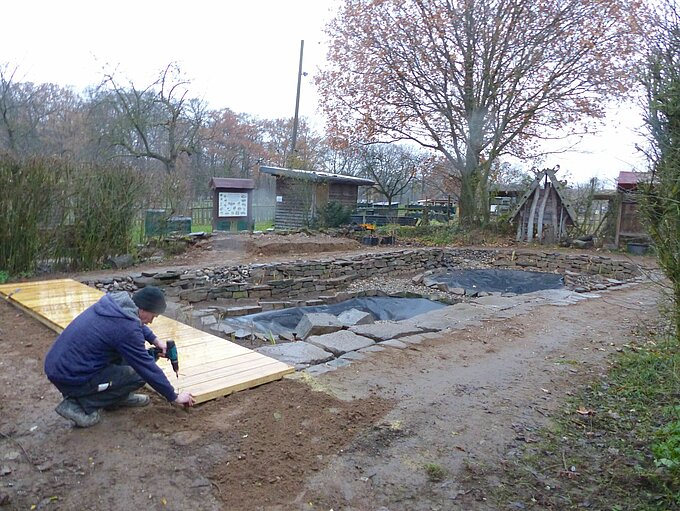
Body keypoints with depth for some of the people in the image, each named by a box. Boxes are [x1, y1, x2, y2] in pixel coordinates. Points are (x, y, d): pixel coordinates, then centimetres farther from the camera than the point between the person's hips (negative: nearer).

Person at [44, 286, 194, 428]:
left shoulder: (113, 302, 0)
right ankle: (79, 405, -3)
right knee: (139, 375, -5)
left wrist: (154, 339, 18)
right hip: (71, 378, -9)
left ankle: (118, 397, 20)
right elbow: (148, 368, -14)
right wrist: (174, 396, -2)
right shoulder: (128, 329, -23)